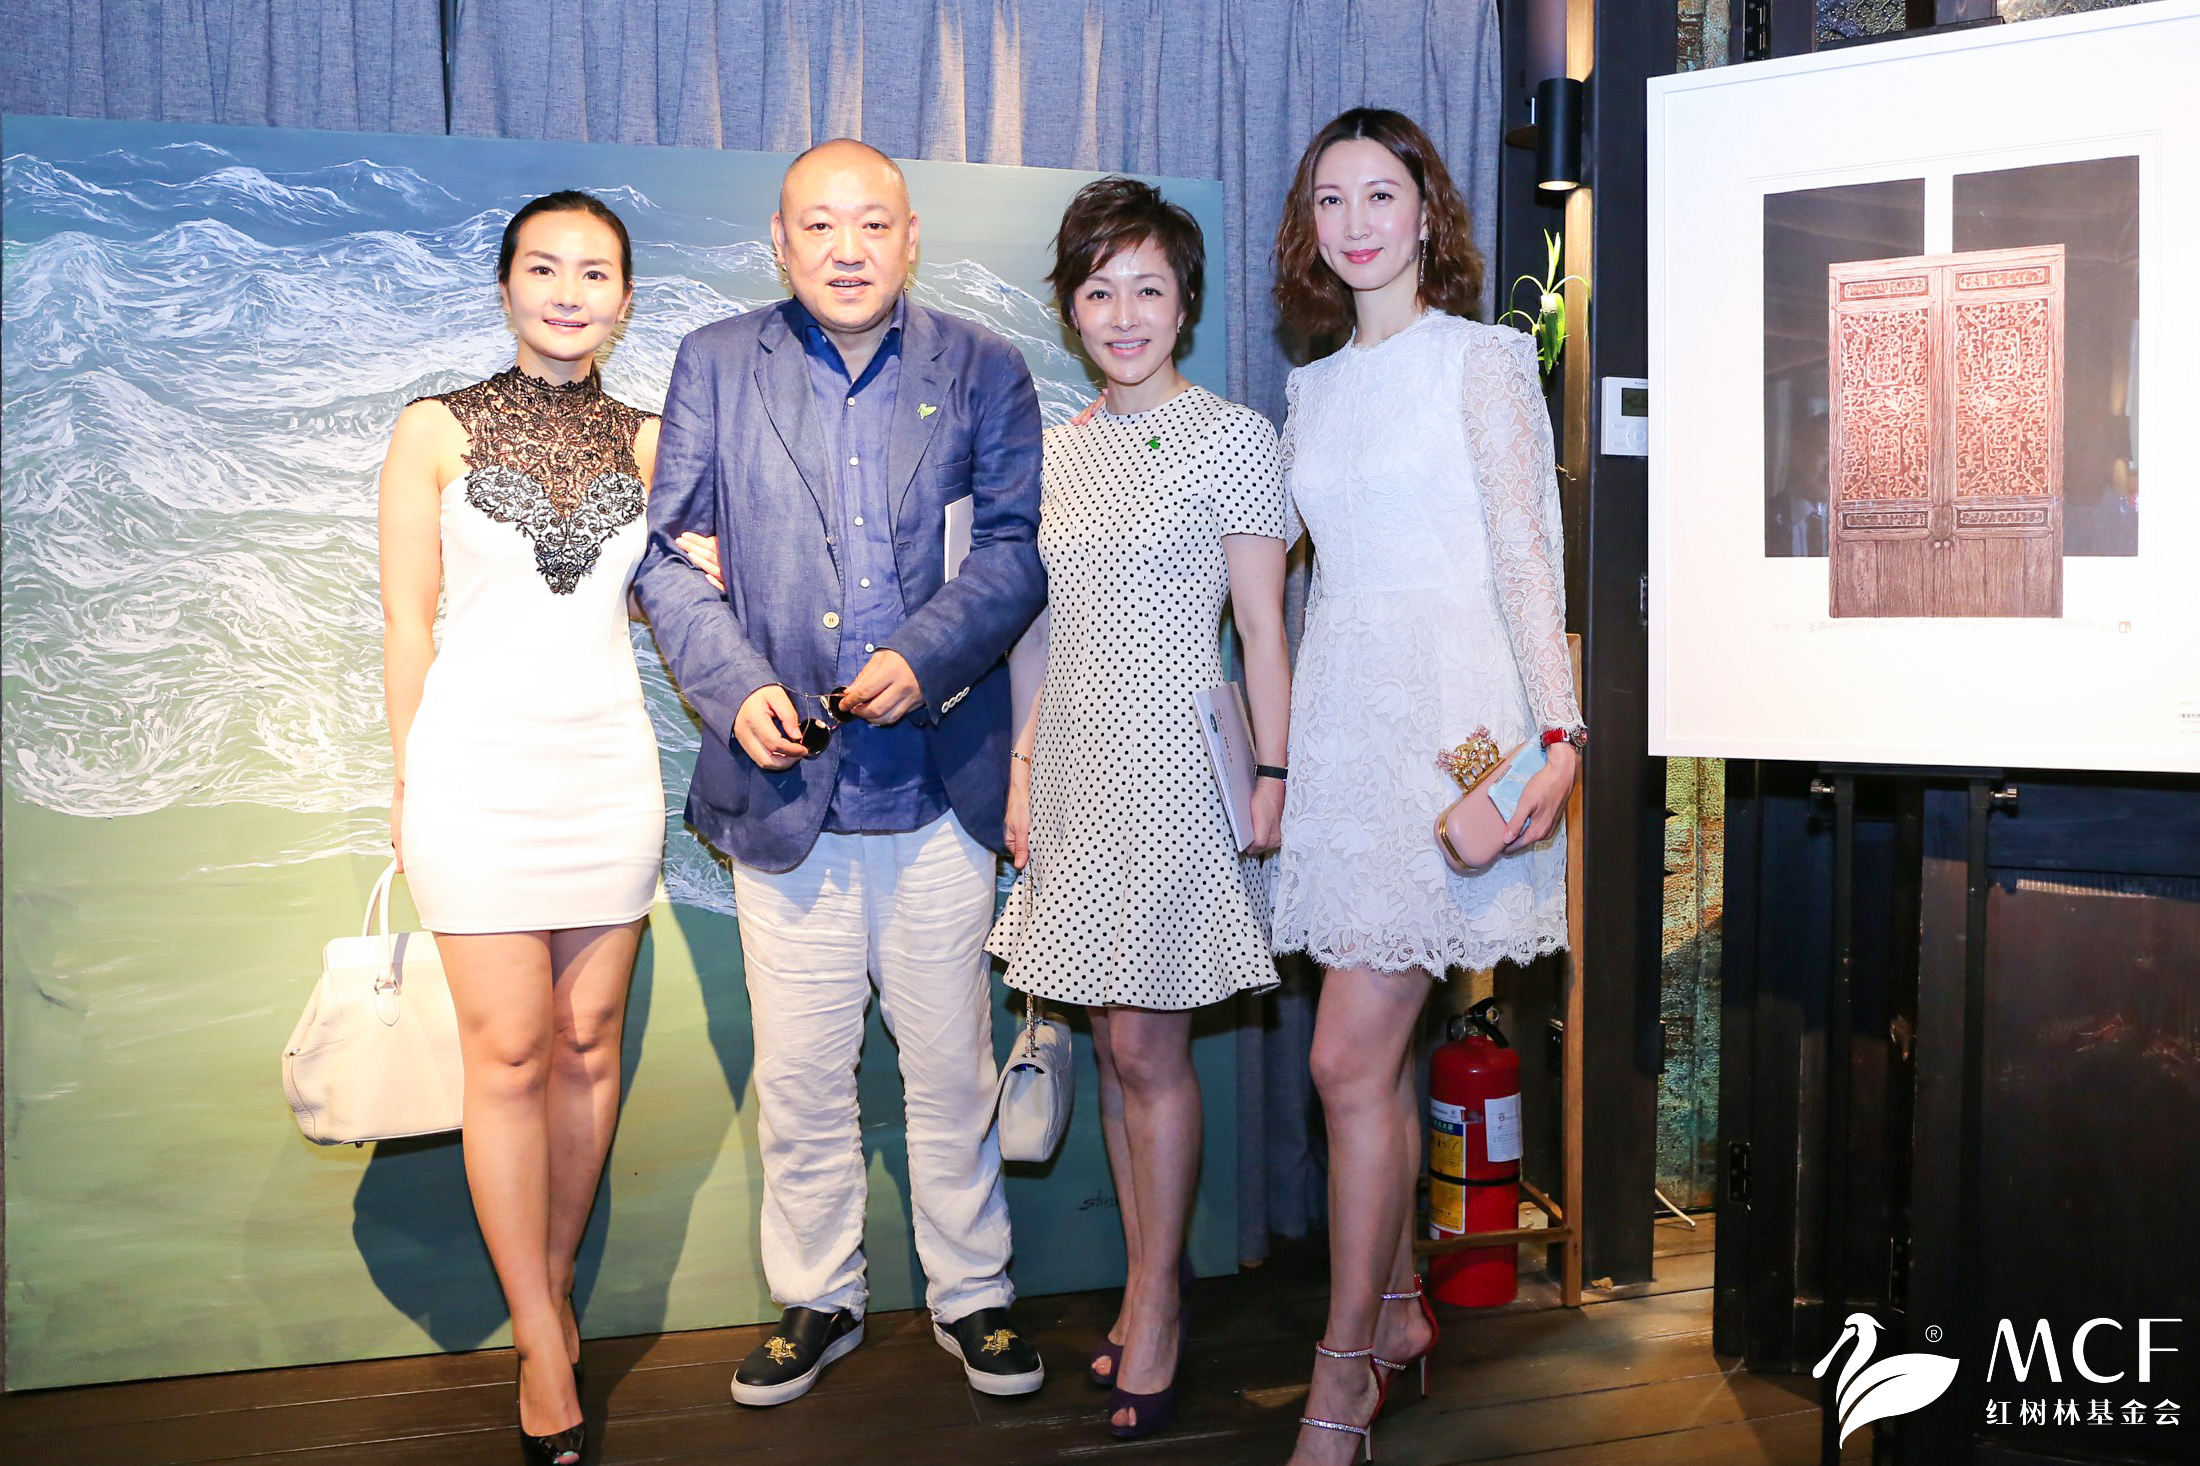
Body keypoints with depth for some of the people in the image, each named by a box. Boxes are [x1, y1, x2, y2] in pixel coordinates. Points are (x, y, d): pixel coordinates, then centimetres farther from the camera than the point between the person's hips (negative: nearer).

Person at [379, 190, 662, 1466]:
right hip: (480, 757, -3)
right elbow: (408, 622, 2)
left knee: (589, 1042, 7)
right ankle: (546, 1349, 9)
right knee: (508, 1051, -2)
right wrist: (410, 787, 1)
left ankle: (553, 1283, 25)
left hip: (609, 760, 3)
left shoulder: (647, 440, 9)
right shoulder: (436, 431, 1)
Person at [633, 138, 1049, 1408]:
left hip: (939, 778, 0)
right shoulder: (716, 366, 8)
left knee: (953, 1064, 9)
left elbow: (1016, 545, 0)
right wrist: (734, 686, -10)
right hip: (785, 778, 1)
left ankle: (973, 1295, 27)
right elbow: (667, 552, 5)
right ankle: (817, 1299, 28)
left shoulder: (986, 372, 7)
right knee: (799, 1074, 9)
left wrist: (926, 655, -16)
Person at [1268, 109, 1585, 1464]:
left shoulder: (1480, 361, 0)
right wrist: (1279, 744, 15)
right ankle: (1400, 1309, 26)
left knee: (1352, 1060, -9)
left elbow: (1527, 555, -7)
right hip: (1343, 719, 6)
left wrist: (1557, 732, -17)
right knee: (1378, 1050, 11)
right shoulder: (1316, 389, 17)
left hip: (1448, 722, -6)